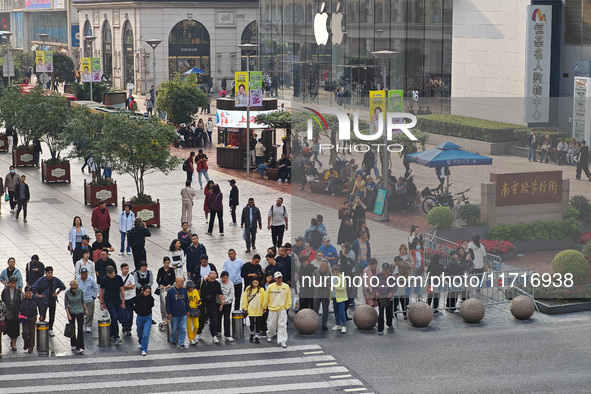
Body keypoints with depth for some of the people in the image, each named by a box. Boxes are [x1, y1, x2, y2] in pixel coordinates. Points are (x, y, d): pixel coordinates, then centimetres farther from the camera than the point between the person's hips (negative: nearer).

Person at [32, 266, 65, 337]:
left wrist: (57, 293, 6)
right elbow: (34, 288, -7)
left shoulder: (55, 280, -2)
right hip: (43, 300, -3)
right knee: (42, 316, -9)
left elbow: (63, 287, 14)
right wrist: (38, 295, -8)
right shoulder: (41, 280, -11)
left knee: (52, 316, 10)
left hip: (52, 300, 3)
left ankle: (50, 330, 26)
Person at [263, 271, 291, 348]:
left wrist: (287, 307, 2)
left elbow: (288, 298, 7)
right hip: (272, 309, 1)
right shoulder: (270, 287, -2)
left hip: (282, 309, -1)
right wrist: (264, 307, 12)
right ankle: (270, 336, 40)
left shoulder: (286, 287, 0)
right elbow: (266, 298, 7)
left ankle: (282, 341, -3)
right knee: (271, 325, 12)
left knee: (282, 325, -6)